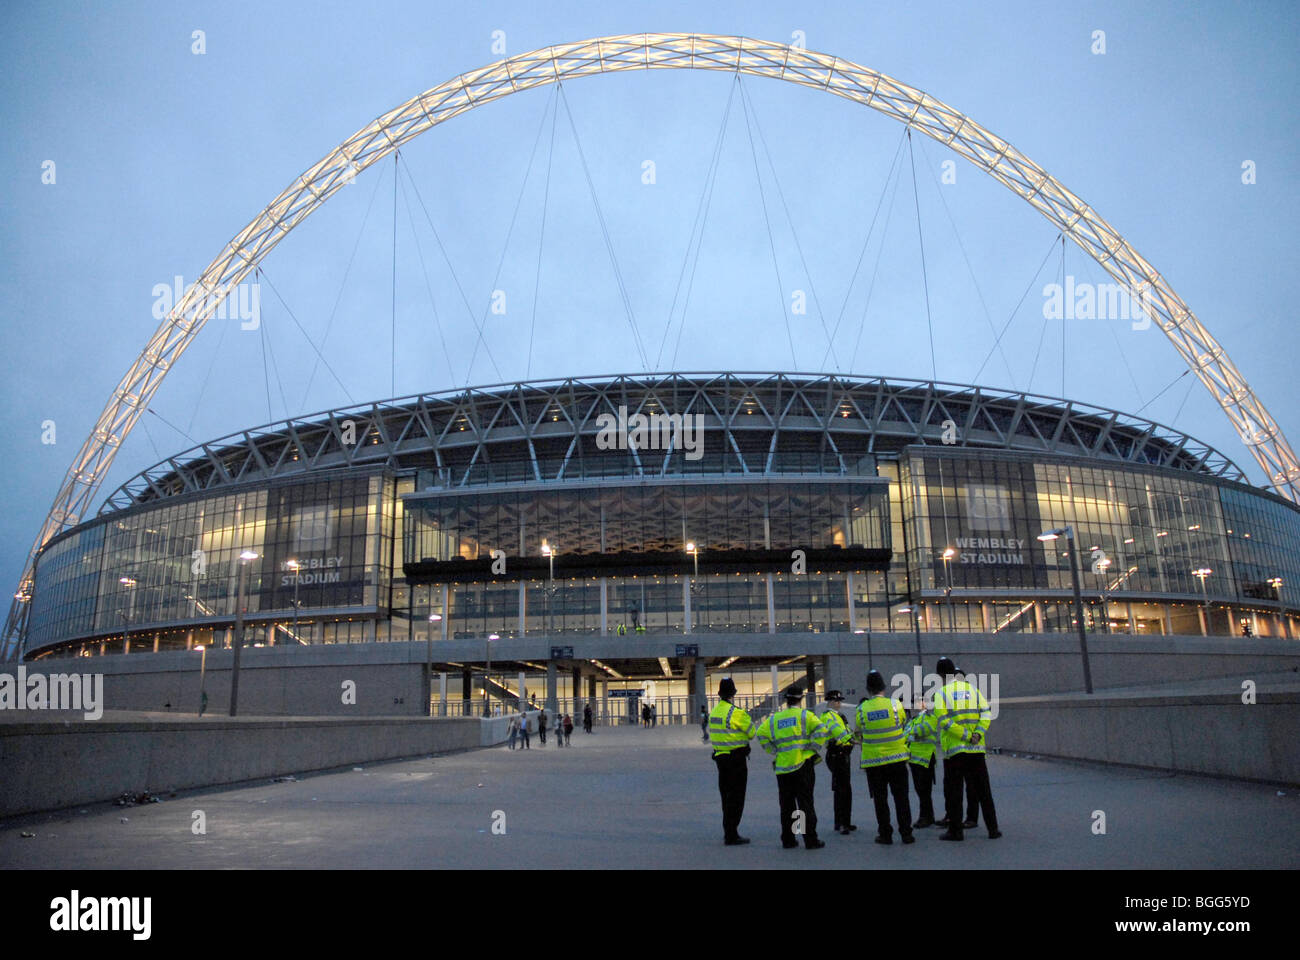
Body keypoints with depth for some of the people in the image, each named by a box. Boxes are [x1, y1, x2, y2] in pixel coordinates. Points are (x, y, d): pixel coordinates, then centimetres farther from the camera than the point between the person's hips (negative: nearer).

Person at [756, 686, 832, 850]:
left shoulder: (774, 718, 8)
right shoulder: (805, 715, -1)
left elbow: (761, 734, 0)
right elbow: (821, 730, -14)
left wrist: (774, 751, 6)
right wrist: (811, 748, -6)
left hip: (782, 767, 3)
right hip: (803, 764, -3)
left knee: (786, 804, 12)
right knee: (806, 803, 2)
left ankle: (788, 839, 15)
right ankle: (810, 840, 3)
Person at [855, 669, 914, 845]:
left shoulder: (862, 709, -6)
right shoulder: (895, 704, -6)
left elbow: (858, 733, 3)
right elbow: (903, 723, 9)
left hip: (873, 760, 0)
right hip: (897, 758, 0)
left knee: (880, 799, 8)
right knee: (901, 797, 8)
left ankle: (885, 834, 12)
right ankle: (906, 833, 9)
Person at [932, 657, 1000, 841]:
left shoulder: (941, 693, -5)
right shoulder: (973, 689, 8)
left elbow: (943, 720, -15)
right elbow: (986, 714, -1)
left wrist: (966, 736, -13)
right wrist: (977, 734, -9)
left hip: (953, 750, -4)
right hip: (976, 750, 4)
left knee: (953, 791, 5)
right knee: (983, 790, 12)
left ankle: (955, 830, 7)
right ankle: (993, 829, 14)